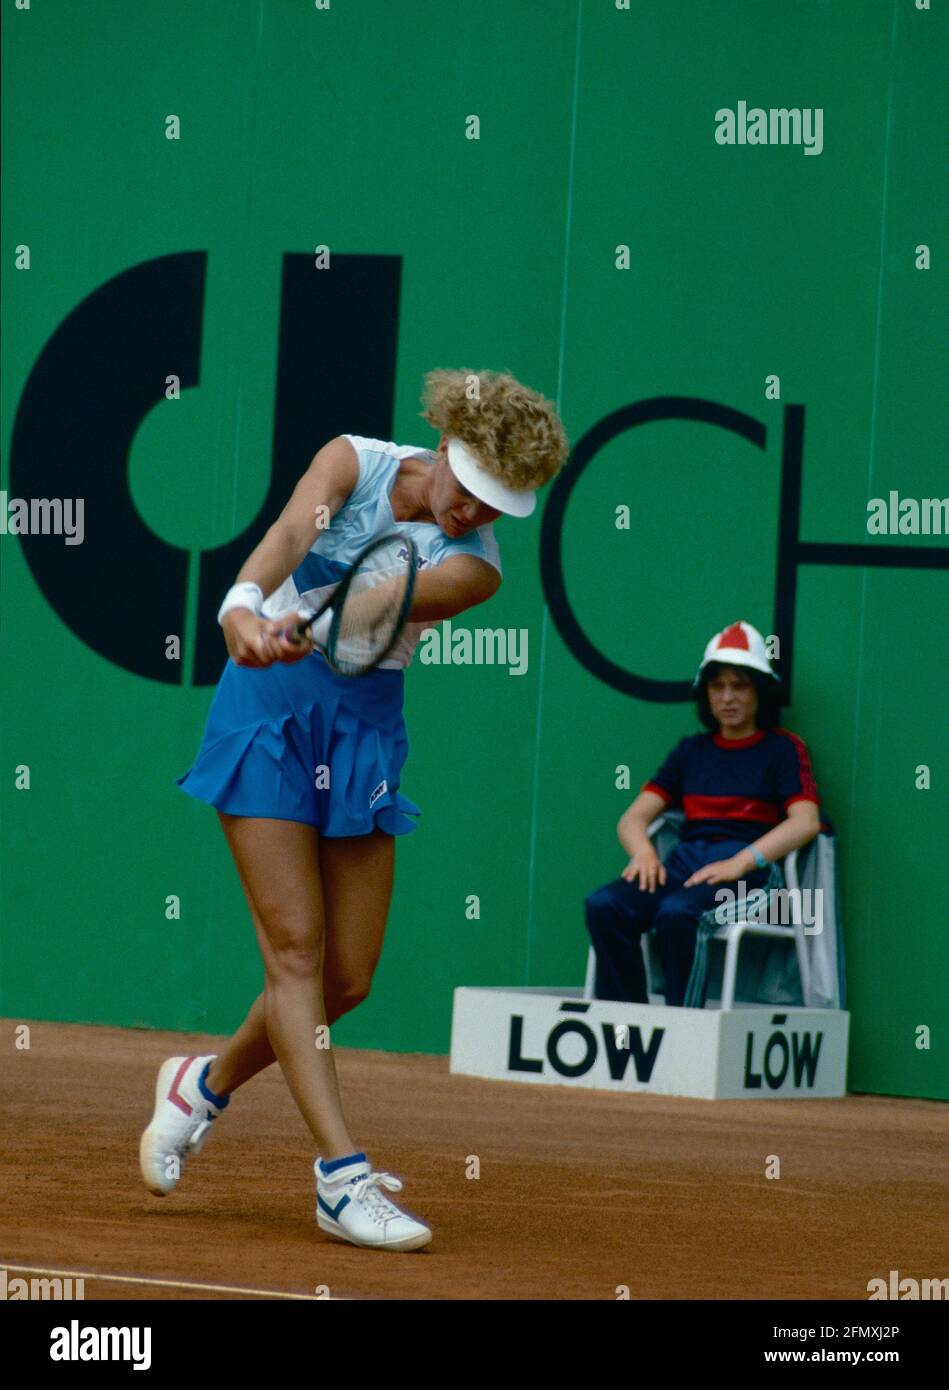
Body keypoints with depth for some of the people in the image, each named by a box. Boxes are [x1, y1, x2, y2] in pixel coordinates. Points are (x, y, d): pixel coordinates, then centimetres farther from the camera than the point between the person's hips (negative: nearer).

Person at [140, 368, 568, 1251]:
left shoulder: (473, 566, -7)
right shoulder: (355, 460, -6)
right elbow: (291, 532, -25)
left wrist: (302, 629, -47)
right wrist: (244, 604, -47)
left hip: (362, 730, 3)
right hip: (267, 710, -3)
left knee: (348, 979, 2)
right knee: (297, 948, -12)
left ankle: (205, 1085, 29)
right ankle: (343, 1178, -17)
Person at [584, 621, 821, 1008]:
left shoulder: (783, 748, 10)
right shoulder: (691, 751, 24)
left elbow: (806, 822, -6)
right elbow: (633, 818, 17)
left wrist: (740, 863, -19)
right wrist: (643, 852, -8)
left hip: (749, 870, -5)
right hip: (685, 861, 5)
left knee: (676, 912, -37)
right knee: (603, 906, -25)